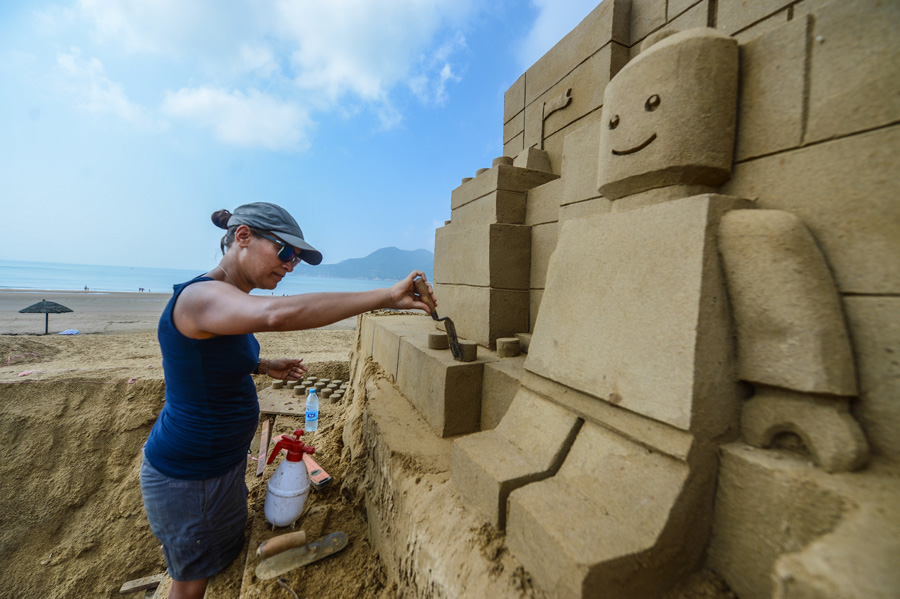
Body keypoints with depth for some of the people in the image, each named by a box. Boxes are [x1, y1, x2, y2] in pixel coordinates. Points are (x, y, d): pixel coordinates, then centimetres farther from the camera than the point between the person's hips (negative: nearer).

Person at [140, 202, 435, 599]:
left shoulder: (227, 300, 0)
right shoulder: (200, 296, -30)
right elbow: (278, 313, -52)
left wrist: (264, 366, 4)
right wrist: (387, 297, -48)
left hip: (222, 460, 8)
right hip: (188, 477, -8)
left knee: (227, 555, 28)